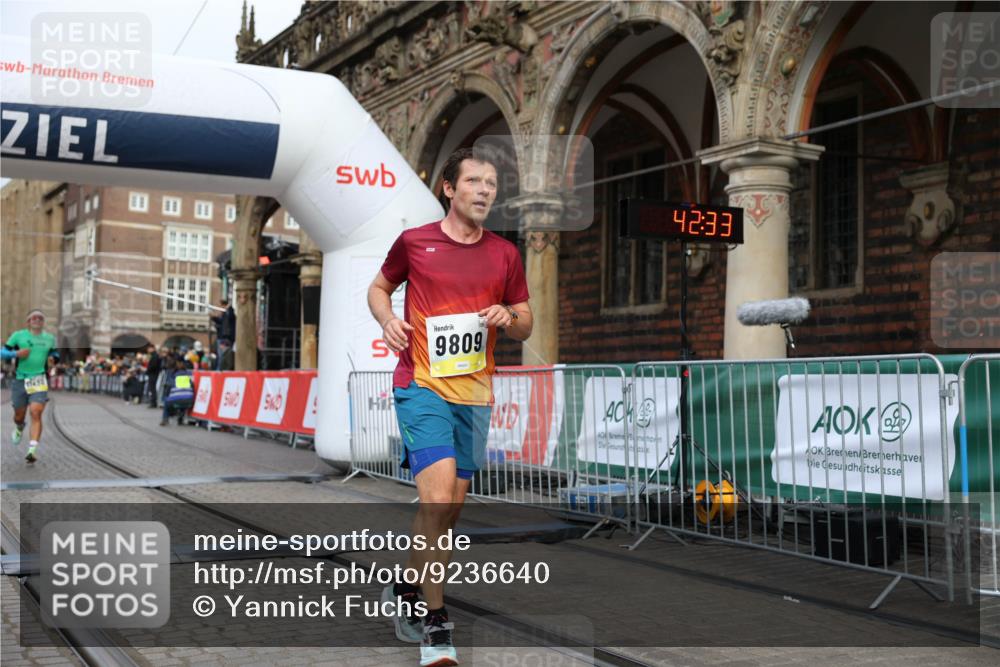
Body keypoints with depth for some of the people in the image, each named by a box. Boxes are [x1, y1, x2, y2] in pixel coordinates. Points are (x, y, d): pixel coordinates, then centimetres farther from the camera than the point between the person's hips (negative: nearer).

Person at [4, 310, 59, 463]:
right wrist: (16, 353, -13)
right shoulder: (18, 335, 4)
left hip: (39, 381, 0)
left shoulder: (50, 338, 11)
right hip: (20, 380, 0)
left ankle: (32, 449, -20)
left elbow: (55, 353, 27)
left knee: (36, 413, -16)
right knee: (19, 415, 9)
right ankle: (19, 429, 48)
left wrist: (53, 357, 4)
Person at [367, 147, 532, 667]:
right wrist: (388, 320, -6)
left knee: (450, 507, 11)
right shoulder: (413, 242, 0)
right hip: (421, 385, -4)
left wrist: (508, 318, -9)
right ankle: (435, 624, -12)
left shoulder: (505, 254, 8)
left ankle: (405, 592, 34)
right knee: (437, 496, -20)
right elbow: (378, 287, 15)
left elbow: (525, 326, 14)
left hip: (474, 393, 5)